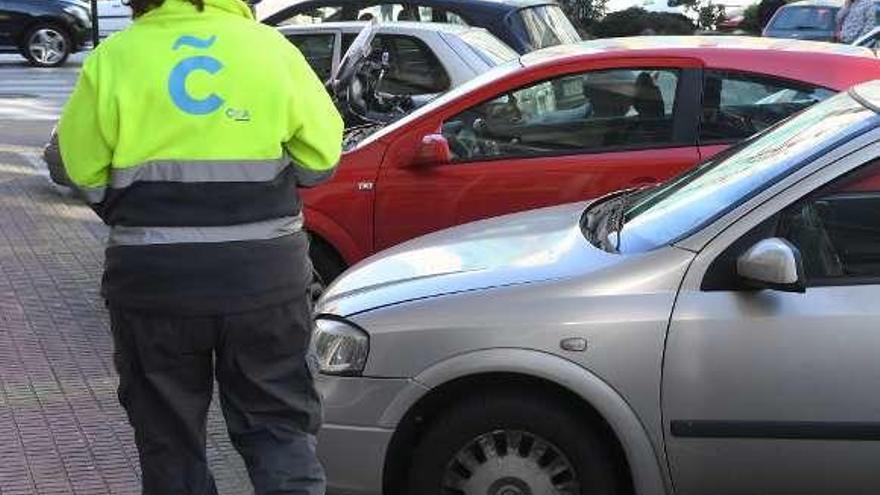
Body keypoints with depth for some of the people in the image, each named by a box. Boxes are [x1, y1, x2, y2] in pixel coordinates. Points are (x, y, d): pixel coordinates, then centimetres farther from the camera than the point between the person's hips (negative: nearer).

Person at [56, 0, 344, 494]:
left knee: (169, 437, 14)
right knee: (281, 425, 14)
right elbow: (322, 155, 1)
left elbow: (85, 170, -1)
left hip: (153, 278, 0)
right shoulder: (272, 48, -2)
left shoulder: (113, 57, -5)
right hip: (264, 273, 1)